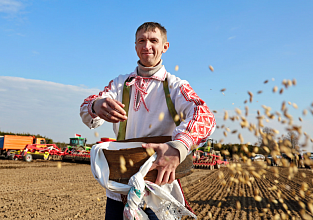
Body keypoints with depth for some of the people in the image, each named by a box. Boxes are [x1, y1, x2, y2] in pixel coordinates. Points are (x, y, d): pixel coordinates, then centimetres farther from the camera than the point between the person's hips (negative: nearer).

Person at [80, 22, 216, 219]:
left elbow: (204, 116, -21)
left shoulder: (175, 86, -2)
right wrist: (97, 106, -30)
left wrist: (178, 147, -41)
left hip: (158, 190, -2)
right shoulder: (120, 83, 9)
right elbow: (86, 111, -4)